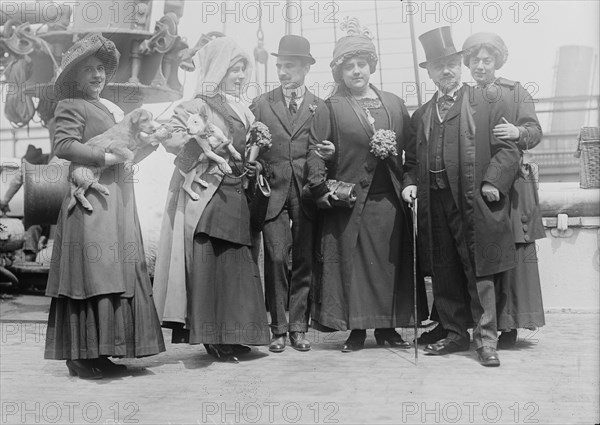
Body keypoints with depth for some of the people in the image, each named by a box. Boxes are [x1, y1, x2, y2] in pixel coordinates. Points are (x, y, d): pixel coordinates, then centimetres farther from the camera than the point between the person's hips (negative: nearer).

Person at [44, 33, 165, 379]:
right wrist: (105, 157, -19)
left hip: (119, 202, 8)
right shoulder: (71, 106, -1)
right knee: (91, 274, -8)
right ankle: (80, 355, -1)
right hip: (92, 202, -8)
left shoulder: (114, 109, 22)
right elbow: (63, 145, -16)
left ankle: (100, 351, 15)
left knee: (118, 274, 7)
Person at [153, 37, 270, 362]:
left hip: (236, 197, 7)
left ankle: (231, 336, 15)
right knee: (207, 266, -5)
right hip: (207, 195, -7)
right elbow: (172, 138, -13)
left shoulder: (241, 109, 19)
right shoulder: (200, 105, -3)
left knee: (237, 265, 7)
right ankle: (212, 337, 3)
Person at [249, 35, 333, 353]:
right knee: (275, 258, -6)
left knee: (304, 260, 0)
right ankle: (278, 328, 3)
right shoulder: (260, 105, 12)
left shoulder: (320, 107, 12)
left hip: (306, 192, 1)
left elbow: (324, 153, 14)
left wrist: (328, 152, -8)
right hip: (273, 191, 0)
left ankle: (299, 326, 9)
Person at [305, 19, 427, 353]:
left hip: (391, 200, 3)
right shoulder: (330, 109, 3)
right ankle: (357, 329, 9)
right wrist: (320, 187, -14)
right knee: (353, 262, 0)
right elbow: (316, 152, -2)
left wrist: (410, 183, 1)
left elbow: (411, 150, 12)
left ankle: (388, 327, 17)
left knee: (391, 262, 6)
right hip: (350, 202, -3)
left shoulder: (395, 104, 13)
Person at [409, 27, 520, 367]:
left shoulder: (485, 103, 3)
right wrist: (411, 184, 4)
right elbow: (415, 160, 22)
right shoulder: (421, 116, 17)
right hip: (435, 204, 5)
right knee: (444, 275, 9)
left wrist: (493, 182, -14)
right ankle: (456, 334, 21)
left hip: (474, 202, -5)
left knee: (480, 273, -3)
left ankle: (486, 340, 5)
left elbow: (508, 149, -2)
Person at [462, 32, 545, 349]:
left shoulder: (515, 92, 9)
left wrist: (517, 132, -22)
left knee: (513, 252, -5)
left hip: (511, 183, -2)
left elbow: (535, 131, 0)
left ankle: (508, 325, 1)